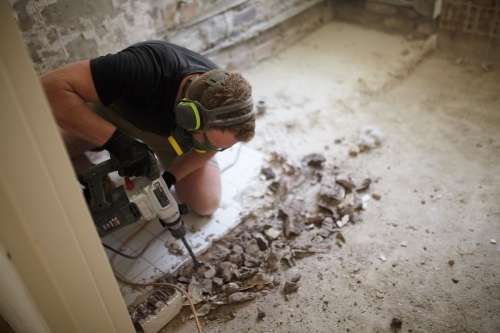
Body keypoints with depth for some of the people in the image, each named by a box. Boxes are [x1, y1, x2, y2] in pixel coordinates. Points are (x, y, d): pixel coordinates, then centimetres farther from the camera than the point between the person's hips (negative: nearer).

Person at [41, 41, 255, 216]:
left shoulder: (219, 110, -31)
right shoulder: (145, 70, -45)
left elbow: (204, 150, -10)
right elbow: (51, 88, -44)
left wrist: (168, 178, -23)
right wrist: (116, 140, -50)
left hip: (172, 131, 2)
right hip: (117, 110, -1)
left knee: (205, 204, -10)